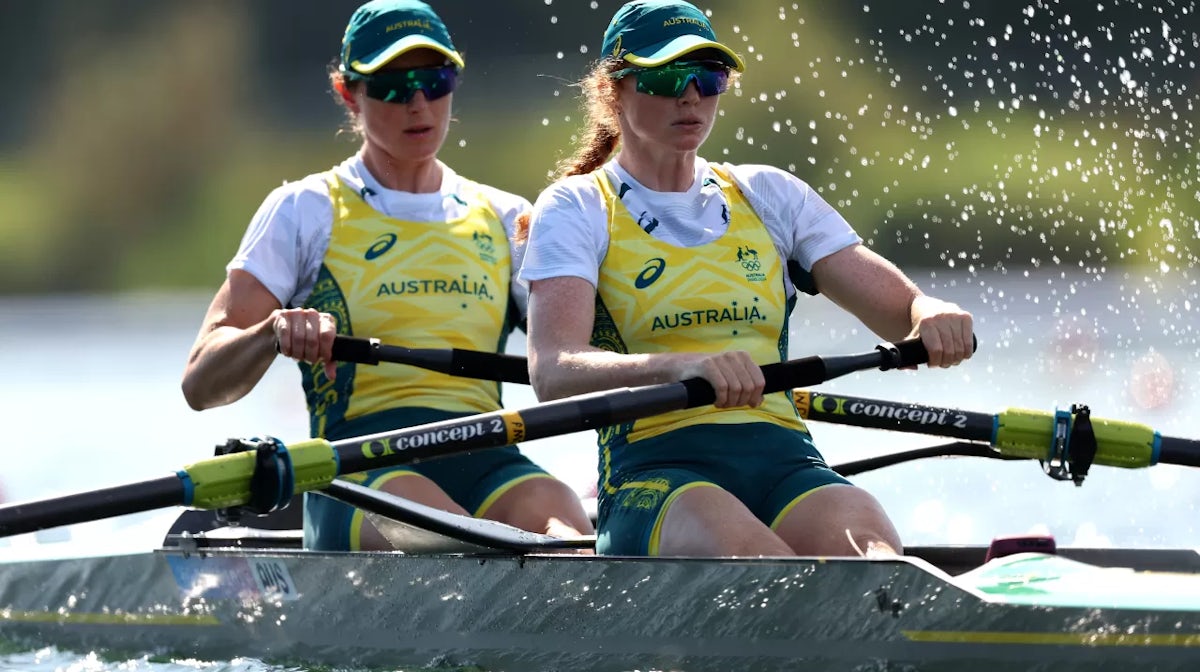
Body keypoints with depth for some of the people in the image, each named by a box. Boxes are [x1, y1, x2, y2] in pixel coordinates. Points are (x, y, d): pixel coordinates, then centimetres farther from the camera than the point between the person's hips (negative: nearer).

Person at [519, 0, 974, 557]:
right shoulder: (577, 209, 8)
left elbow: (902, 310, 15)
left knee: (867, 546, -33)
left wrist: (931, 316, -12)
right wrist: (683, 366, -29)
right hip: (655, 473, -4)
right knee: (755, 554, -38)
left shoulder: (769, 197, 21)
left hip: (785, 465, 4)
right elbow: (551, 372, -10)